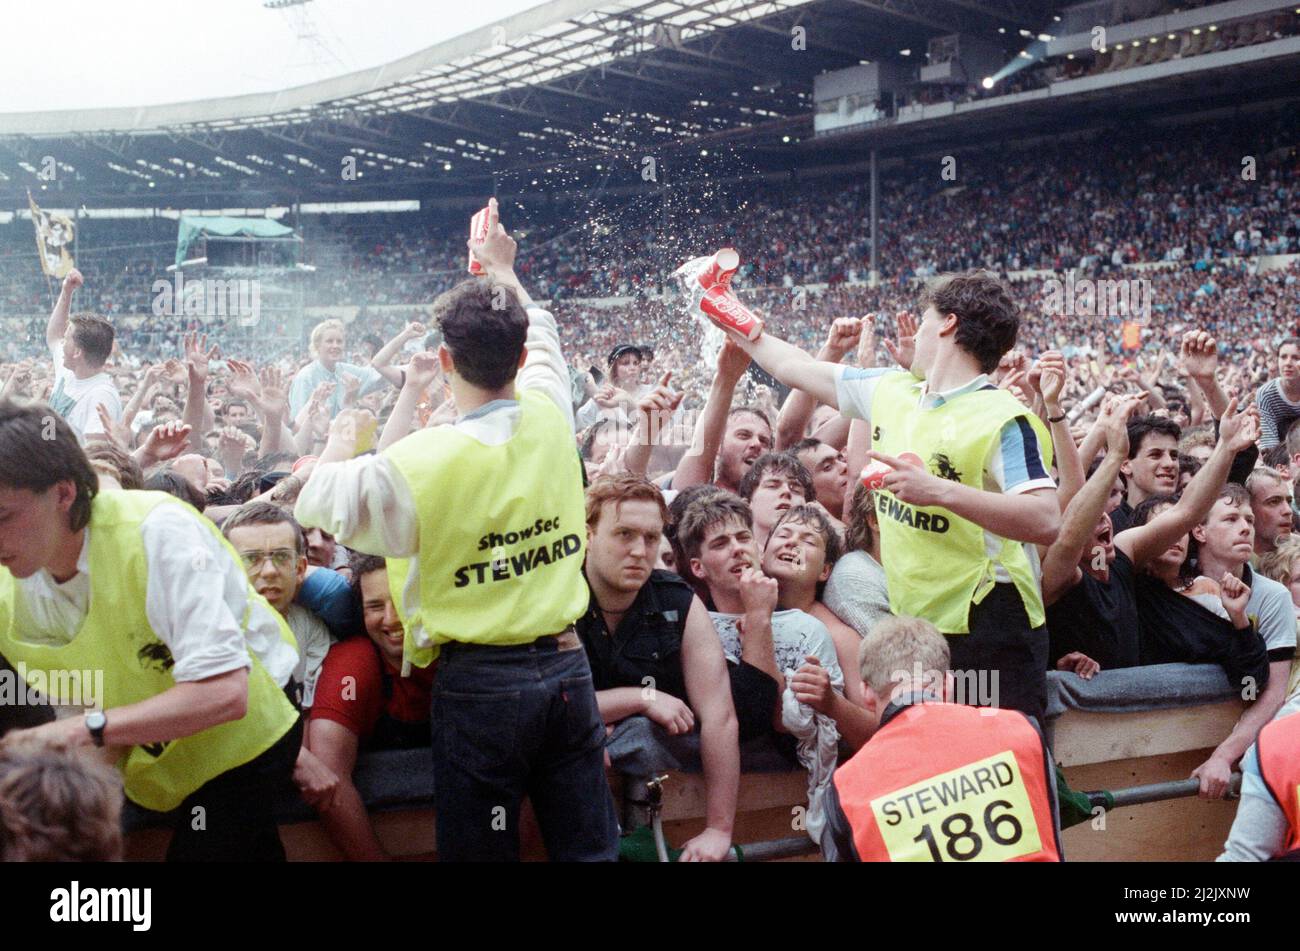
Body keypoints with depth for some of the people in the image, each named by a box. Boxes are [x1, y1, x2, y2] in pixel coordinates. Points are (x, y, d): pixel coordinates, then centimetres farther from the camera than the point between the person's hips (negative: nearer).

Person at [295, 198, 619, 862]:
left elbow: (312, 508, 0)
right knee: (590, 849, 11)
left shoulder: (415, 462, -16)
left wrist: (342, 444, 19)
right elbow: (540, 336, 20)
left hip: (477, 683, -4)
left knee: (481, 852, 9)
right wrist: (502, 270, 36)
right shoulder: (550, 417, -2)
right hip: (567, 665, 4)